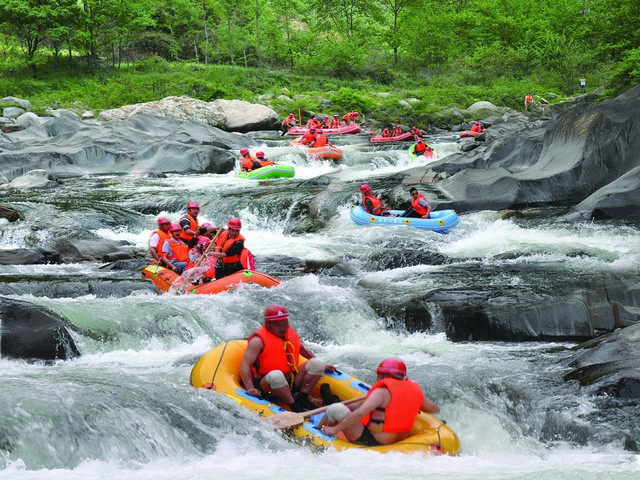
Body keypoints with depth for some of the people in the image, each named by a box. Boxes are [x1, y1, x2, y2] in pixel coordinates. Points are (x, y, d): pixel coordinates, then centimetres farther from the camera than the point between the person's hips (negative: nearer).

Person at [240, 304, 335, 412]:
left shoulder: (292, 333, 10)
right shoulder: (259, 340, -9)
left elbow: (303, 350, 29)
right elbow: (245, 365, -16)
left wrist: (321, 366, 23)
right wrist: (250, 389, -29)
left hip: (292, 383, 7)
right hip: (268, 386, -7)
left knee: (318, 363, -4)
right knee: (276, 375, -40)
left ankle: (302, 397, -14)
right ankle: (294, 405, -28)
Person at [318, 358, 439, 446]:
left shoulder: (382, 392, -18)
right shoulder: (415, 390, 2)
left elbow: (360, 413, -30)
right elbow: (435, 409, 15)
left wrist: (335, 429, -23)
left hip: (372, 442, -9)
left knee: (335, 410, -6)